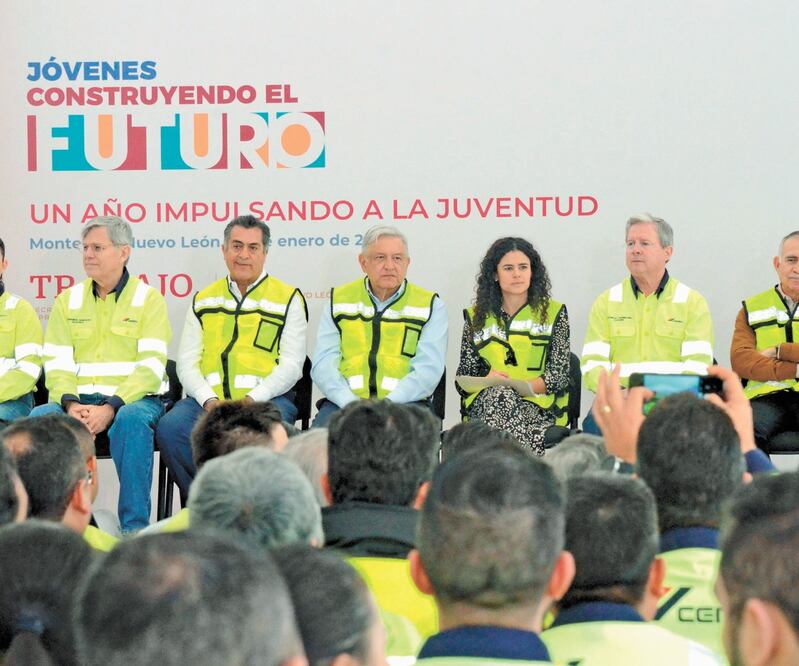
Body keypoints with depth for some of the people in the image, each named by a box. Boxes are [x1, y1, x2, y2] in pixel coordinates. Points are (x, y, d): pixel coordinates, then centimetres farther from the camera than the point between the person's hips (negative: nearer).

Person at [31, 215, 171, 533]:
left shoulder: (148, 299, 3)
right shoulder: (68, 301, 15)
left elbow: (151, 366, -8)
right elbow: (56, 363, 6)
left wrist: (111, 408, -22)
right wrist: (70, 403, -15)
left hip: (133, 399, -3)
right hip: (79, 399, 3)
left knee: (132, 420, -37)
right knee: (38, 417, -28)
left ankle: (134, 527, -31)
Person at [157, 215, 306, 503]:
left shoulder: (289, 299, 10)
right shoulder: (203, 300, 21)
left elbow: (291, 365, 1)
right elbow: (187, 361, 13)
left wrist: (251, 400, -14)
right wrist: (209, 400, -7)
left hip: (266, 400, -3)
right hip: (208, 400, 3)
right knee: (169, 428, -28)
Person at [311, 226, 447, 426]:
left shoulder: (430, 306, 10)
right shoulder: (338, 301, 15)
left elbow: (428, 369, -2)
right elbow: (323, 363, 5)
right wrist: (351, 402, -14)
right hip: (344, 402, 1)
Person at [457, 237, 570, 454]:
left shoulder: (553, 313, 12)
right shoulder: (476, 317, 17)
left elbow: (559, 376, 2)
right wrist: (486, 381, -12)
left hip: (537, 405, -2)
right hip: (485, 402, 2)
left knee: (505, 399, -37)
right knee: (500, 395, -36)